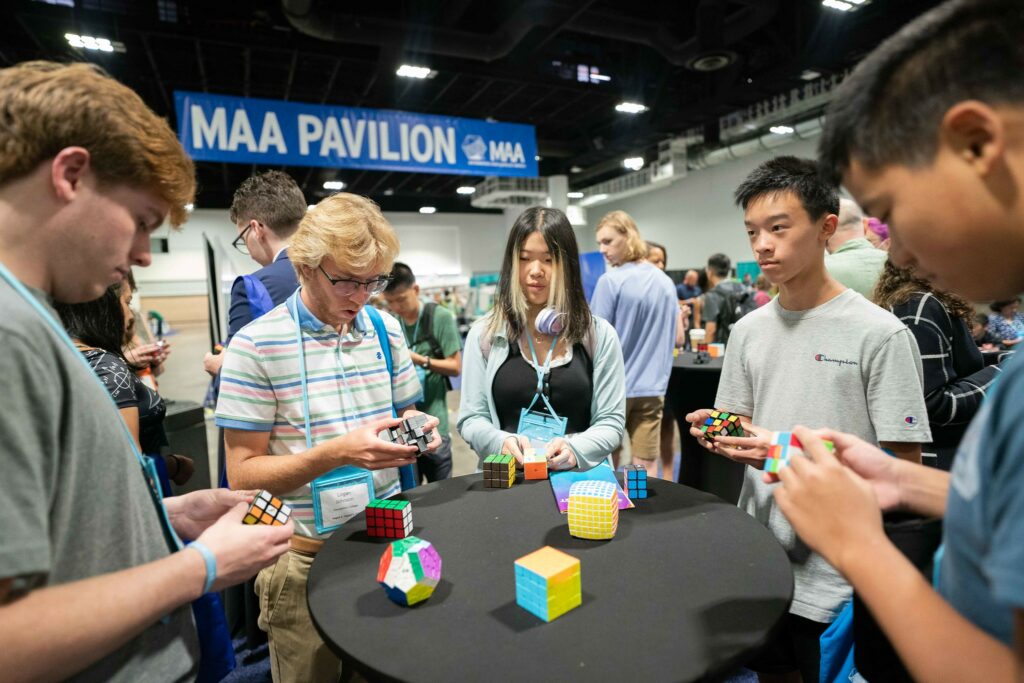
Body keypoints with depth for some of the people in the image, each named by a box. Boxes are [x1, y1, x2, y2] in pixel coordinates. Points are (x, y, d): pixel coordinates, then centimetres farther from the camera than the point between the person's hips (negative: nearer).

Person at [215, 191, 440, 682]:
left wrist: (416, 430, -12)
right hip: (307, 558, -4)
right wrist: (337, 453, -27)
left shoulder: (386, 330, 1)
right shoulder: (255, 345, -14)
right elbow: (243, 474, -13)